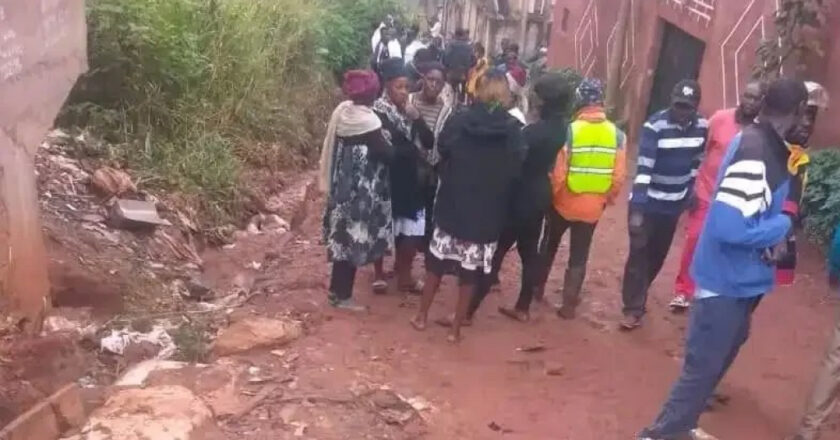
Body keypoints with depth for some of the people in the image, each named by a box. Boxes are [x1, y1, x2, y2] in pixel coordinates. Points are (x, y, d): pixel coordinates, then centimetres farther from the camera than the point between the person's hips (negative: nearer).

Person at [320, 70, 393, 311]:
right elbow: (388, 154, -18)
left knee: (344, 236, 18)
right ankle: (341, 295, 14)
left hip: (343, 187, 8)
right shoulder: (367, 121, -22)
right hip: (360, 191, -8)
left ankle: (338, 287, 30)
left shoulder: (342, 111, 2)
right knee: (352, 239, 3)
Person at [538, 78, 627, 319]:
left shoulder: (570, 131, -16)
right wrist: (607, 199, 11)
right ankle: (569, 304, 15)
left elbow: (557, 173, -15)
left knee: (549, 246, 22)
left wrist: (551, 196, 2)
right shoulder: (617, 135, -7)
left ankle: (538, 286, 37)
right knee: (579, 257, 12)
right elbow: (619, 177, -6)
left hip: (564, 204, -1)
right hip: (593, 207, 1)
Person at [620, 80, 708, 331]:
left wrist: (691, 193, 13)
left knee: (658, 256, 15)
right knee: (639, 255, -2)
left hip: (673, 205, 5)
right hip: (647, 203, -5)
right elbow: (643, 168, -24)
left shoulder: (702, 127, -3)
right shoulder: (655, 126, -19)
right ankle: (633, 308, 8)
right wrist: (637, 209, -28)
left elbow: (698, 163, 11)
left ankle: (637, 298, 35)